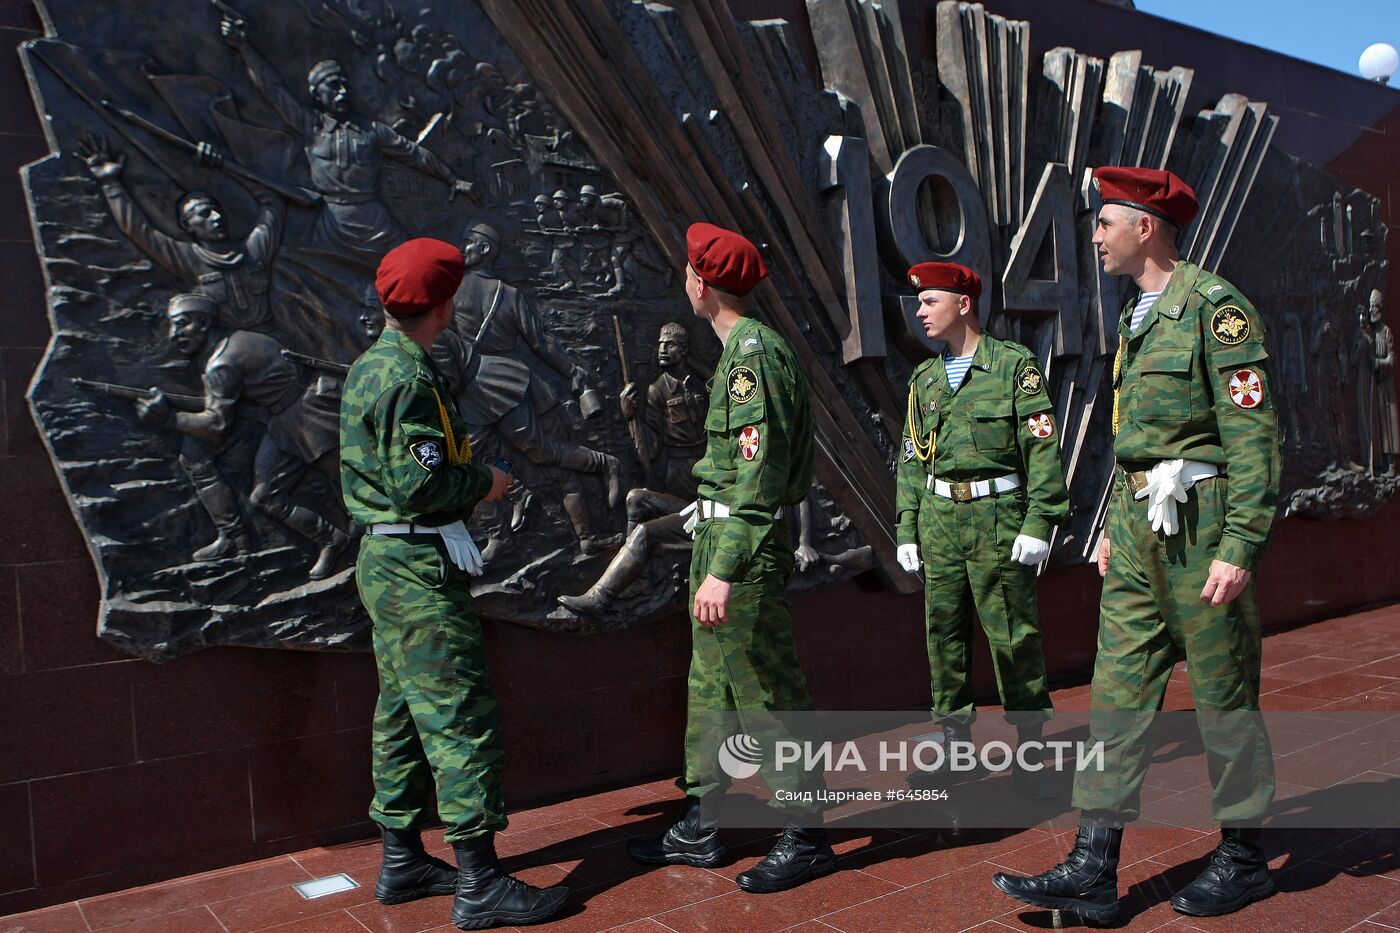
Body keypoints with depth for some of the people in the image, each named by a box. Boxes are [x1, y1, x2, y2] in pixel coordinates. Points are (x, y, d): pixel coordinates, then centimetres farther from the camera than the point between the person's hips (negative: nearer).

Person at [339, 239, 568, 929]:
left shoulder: (366, 368, 13)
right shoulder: (410, 378, -18)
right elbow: (419, 485, -24)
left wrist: (464, 482, 15)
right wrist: (482, 484, -8)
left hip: (383, 560, 10)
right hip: (419, 568, -10)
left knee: (403, 715, 15)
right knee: (462, 717, -6)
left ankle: (401, 862, 26)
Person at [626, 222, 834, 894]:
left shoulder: (752, 353, -16)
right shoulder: (746, 348, 15)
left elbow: (757, 473, -23)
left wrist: (722, 571, -25)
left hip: (741, 544, -11)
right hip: (718, 536, 11)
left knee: (765, 694, -1)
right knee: (711, 686, 15)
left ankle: (805, 838, 13)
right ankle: (699, 830, 27)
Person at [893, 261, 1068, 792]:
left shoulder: (1014, 365, -3)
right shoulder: (923, 379, 12)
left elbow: (1043, 448, -7)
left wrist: (1039, 522, -13)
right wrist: (906, 529, 9)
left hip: (998, 514, -5)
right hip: (938, 517, 5)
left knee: (1013, 636, 1)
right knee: (943, 633, 8)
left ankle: (1031, 746, 17)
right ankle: (954, 741, 21)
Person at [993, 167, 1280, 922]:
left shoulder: (1215, 306, -10)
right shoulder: (1138, 316, 16)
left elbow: (1253, 433, -15)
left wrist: (1240, 546, -20)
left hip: (1200, 524, -8)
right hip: (1139, 526, 8)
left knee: (1223, 695, 5)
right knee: (1118, 689, 5)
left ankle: (1243, 858, 24)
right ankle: (1093, 869, 9)